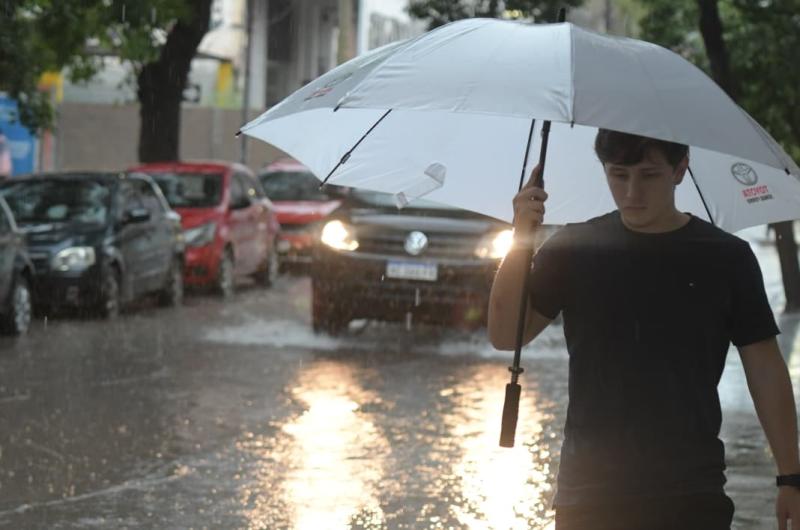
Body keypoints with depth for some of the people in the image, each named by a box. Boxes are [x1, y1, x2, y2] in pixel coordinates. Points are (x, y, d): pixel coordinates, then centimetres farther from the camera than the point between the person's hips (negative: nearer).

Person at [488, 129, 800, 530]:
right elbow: (505, 335, -1)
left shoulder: (725, 258, 3)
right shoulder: (574, 248, 5)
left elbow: (765, 369, 5)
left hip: (691, 497, -1)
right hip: (588, 493, 1)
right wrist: (520, 240, -15)